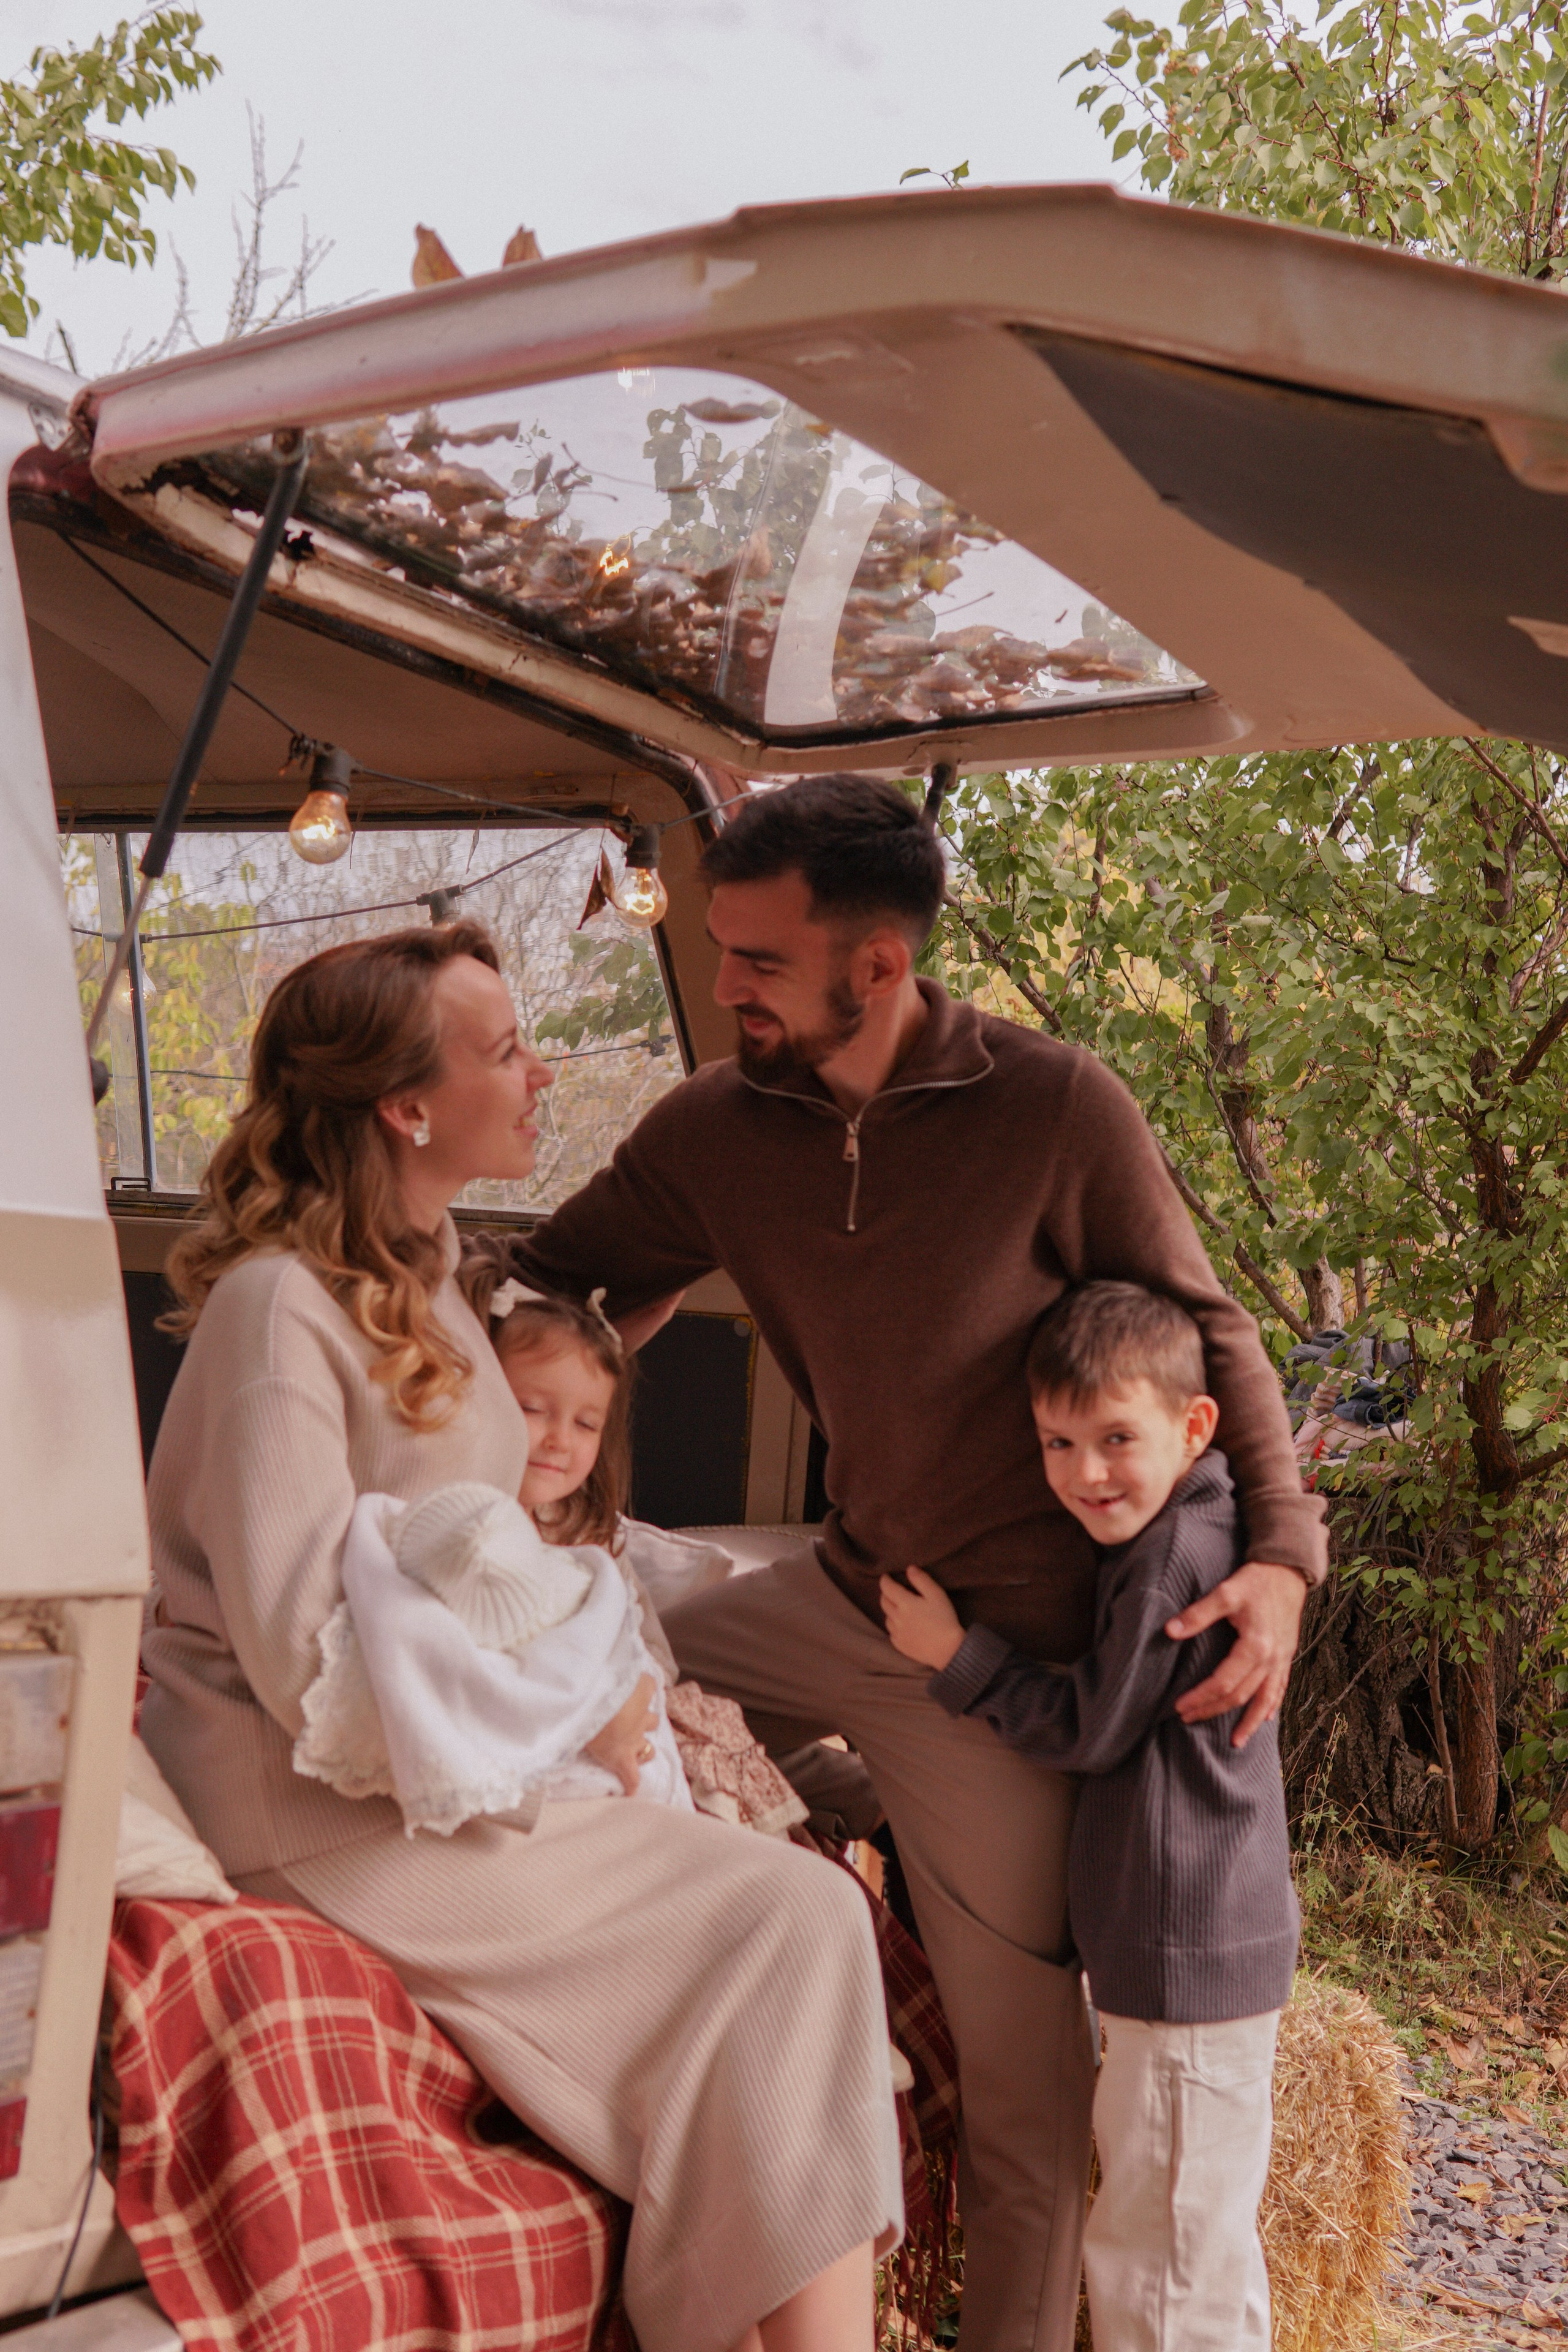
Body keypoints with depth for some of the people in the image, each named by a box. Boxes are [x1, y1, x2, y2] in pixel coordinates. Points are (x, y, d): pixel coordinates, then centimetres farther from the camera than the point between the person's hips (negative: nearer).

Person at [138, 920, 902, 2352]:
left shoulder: (422, 1278, 13)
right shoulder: (279, 1305, -16)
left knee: (798, 1898, -8)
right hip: (317, 1817, -8)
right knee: (791, 1924, -16)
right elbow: (310, 1660, -21)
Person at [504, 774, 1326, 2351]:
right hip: (840, 1597, 5)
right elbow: (542, 1291, 7)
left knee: (1023, 2069, 4)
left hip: (1003, 1649, -5)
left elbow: (1208, 1332, -6)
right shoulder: (716, 1127, -4)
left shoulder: (1057, 1110, -15)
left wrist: (1280, 1552, -20)